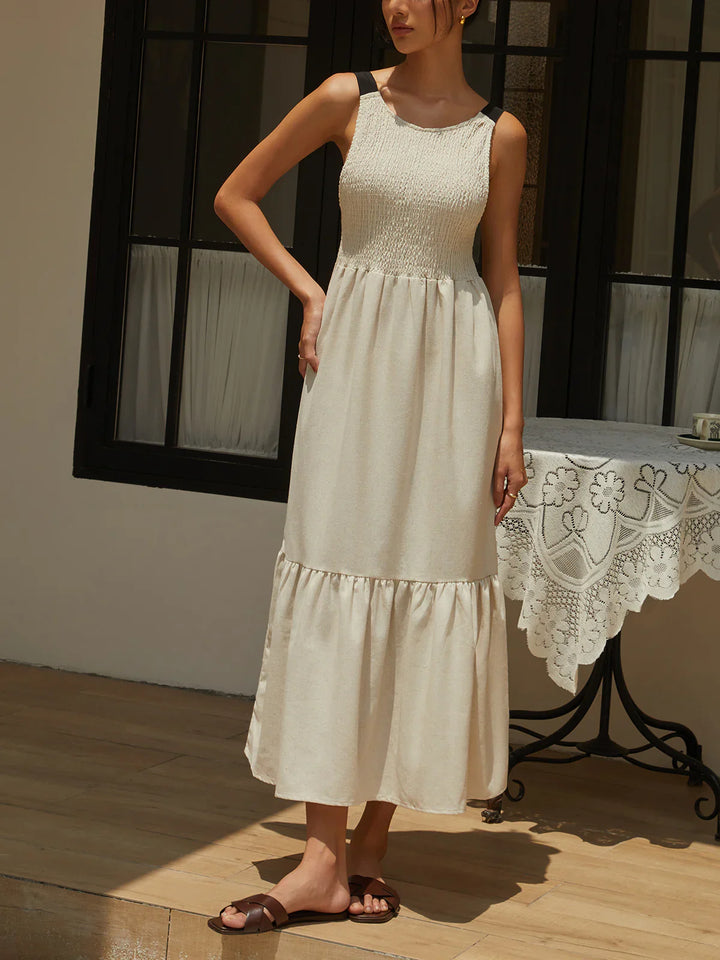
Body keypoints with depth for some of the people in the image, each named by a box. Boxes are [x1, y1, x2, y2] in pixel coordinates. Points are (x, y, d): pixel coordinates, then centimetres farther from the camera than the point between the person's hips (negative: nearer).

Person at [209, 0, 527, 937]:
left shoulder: (500, 134, 5)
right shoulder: (349, 100, 4)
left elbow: (504, 279, 7)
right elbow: (235, 195, 12)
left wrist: (512, 421, 2)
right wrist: (308, 291, 3)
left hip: (454, 367, 1)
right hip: (356, 356, 0)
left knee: (428, 586, 1)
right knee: (337, 583, -5)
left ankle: (373, 842, 12)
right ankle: (325, 856, -4)